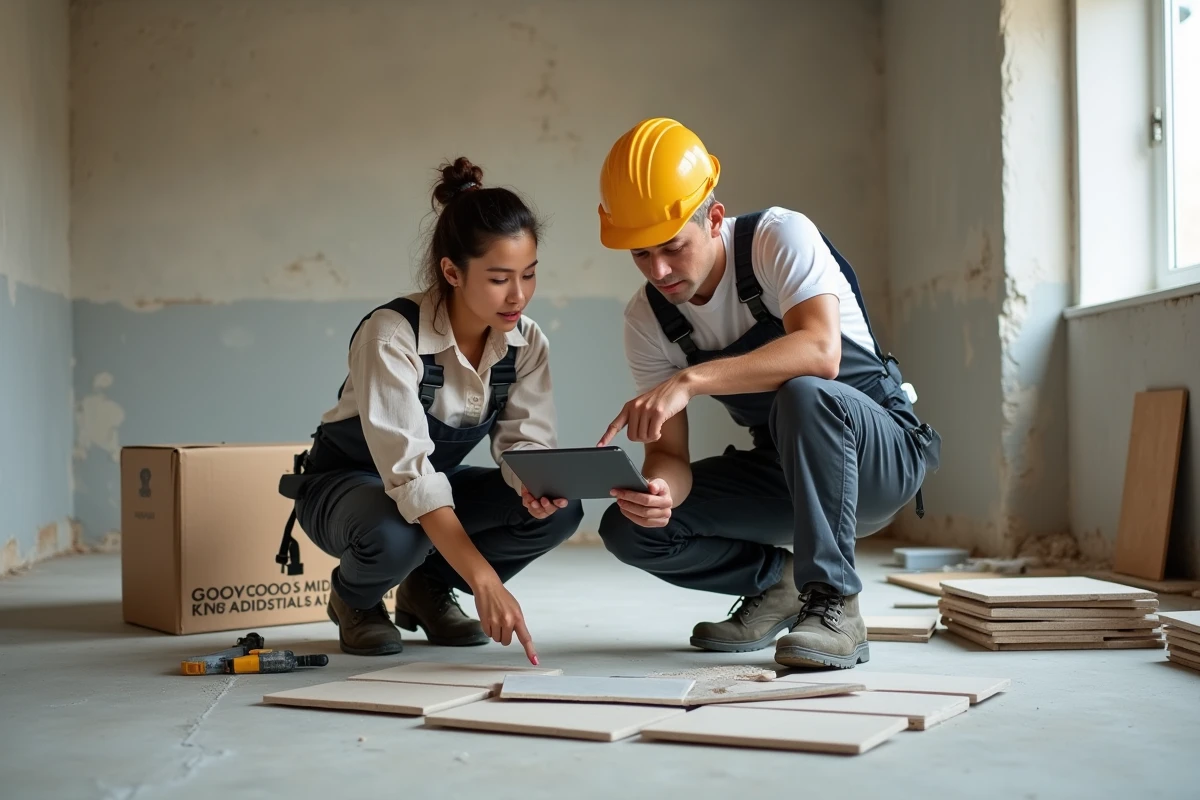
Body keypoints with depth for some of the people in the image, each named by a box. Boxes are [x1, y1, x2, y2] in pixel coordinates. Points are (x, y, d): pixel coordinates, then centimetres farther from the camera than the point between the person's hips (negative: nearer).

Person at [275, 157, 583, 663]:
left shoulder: (526, 342, -13)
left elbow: (524, 440, -14)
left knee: (560, 511, -21)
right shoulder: (391, 334, -32)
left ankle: (429, 588, 4)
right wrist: (484, 580, -49)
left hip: (437, 486, 5)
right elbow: (408, 469, -40)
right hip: (345, 482, -5)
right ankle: (354, 598, -1)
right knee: (393, 537, -40)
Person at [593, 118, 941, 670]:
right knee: (628, 528, -13)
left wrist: (689, 380, -47)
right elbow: (669, 453, -8)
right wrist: (658, 489, -33)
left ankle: (832, 604, -24)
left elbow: (820, 352, -39)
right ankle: (776, 578, 9)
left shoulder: (780, 237, -20)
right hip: (783, 471, 5)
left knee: (801, 395, -39)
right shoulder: (646, 319, -6)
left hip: (881, 446, -5)